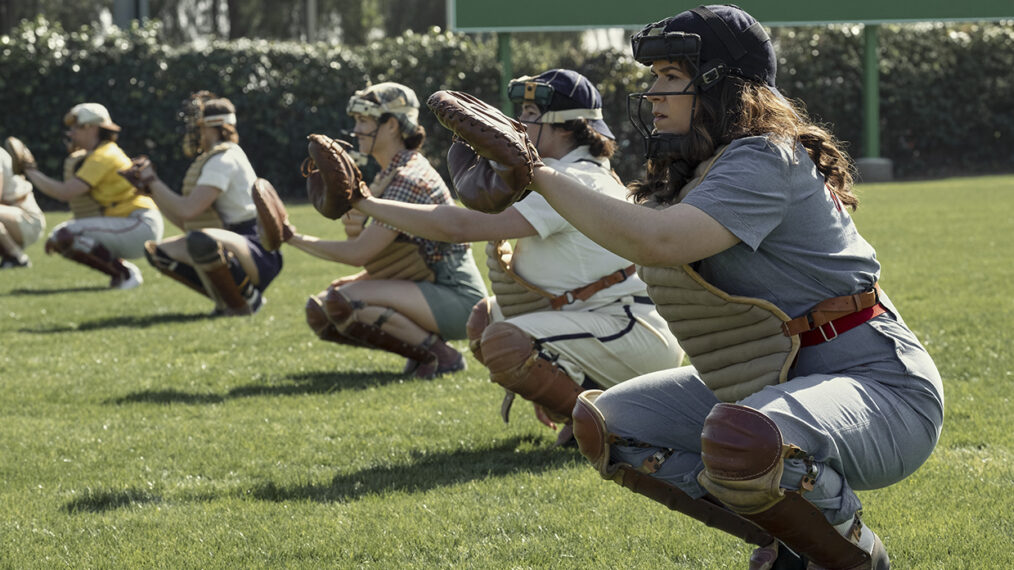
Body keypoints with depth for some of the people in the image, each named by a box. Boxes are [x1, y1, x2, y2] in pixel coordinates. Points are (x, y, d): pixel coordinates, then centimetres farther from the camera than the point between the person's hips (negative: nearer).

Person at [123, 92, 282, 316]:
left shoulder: (223, 160, -13)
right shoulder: (211, 160, 19)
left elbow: (188, 211, -22)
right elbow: (183, 222, 17)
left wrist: (153, 182, -8)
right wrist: (151, 188, 11)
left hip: (259, 255, -10)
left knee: (200, 241, -40)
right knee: (156, 251, 11)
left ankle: (240, 304, -17)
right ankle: (227, 298, 6)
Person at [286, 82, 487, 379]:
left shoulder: (407, 179, -18)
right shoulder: (388, 175, 13)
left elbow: (359, 253, -20)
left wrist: (294, 239, -12)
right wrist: (356, 229, -5)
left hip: (456, 298, -10)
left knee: (343, 302, -27)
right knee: (319, 312, 2)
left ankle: (440, 354, -13)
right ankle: (421, 349, 6)